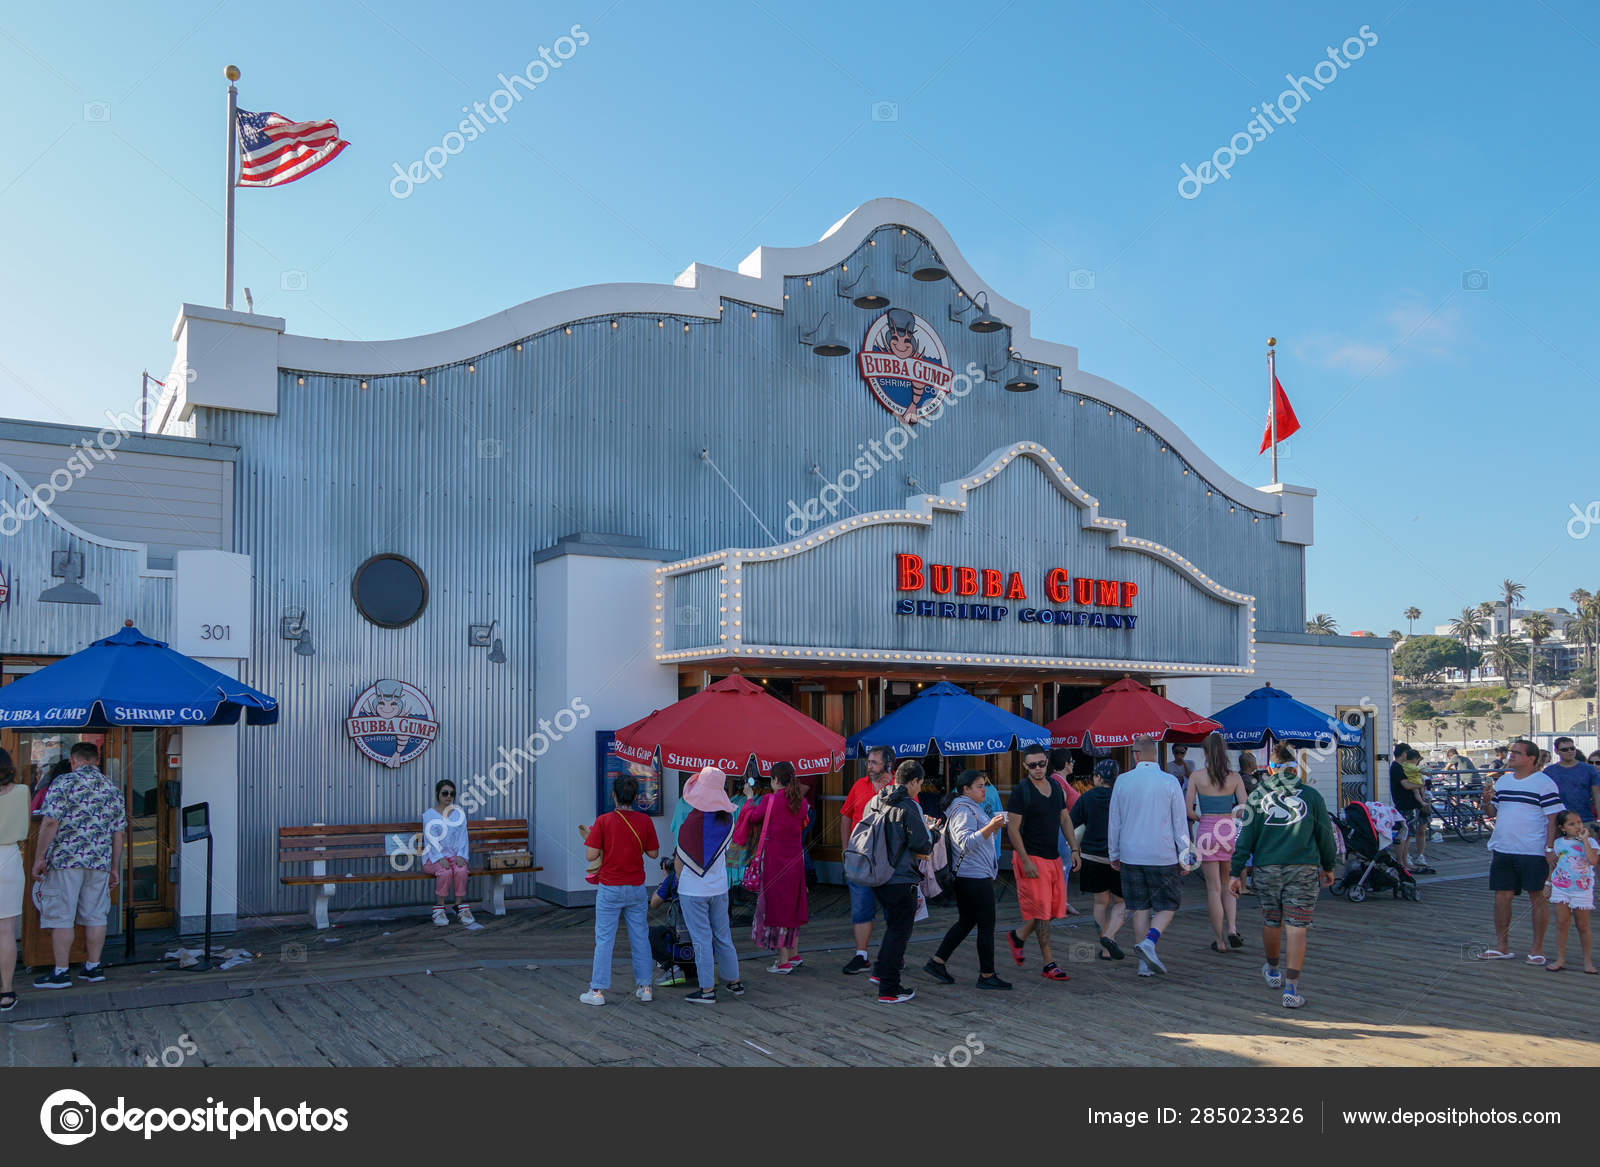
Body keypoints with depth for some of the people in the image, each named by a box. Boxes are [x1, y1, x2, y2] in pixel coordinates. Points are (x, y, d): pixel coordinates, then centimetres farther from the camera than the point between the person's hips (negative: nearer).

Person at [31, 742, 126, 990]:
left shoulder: (64, 783, -4)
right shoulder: (112, 788, 11)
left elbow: (50, 823, -13)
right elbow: (119, 833, 11)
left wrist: (39, 857, -6)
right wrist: (115, 867, 17)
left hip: (65, 860, -4)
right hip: (99, 862, 5)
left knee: (60, 917, 2)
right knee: (95, 916, 11)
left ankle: (60, 973, 4)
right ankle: (93, 967, 16)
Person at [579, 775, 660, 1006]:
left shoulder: (603, 821, -11)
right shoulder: (645, 821, -3)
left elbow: (591, 855, -12)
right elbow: (653, 853, 4)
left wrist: (588, 838, 6)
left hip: (610, 889, -2)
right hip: (636, 889, 2)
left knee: (604, 940, 3)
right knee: (640, 938, 11)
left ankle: (597, 990, 6)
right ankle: (644, 987, 15)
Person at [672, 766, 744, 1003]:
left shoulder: (693, 820, -18)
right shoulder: (727, 819, -2)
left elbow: (680, 859, -8)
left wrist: (679, 878, 10)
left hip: (693, 890, -5)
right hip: (719, 886, 5)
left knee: (701, 939, 2)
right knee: (722, 936, 17)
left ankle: (707, 990, 7)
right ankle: (734, 981, 27)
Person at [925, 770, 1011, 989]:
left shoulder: (971, 808, 18)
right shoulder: (963, 811, -15)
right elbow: (966, 842, -27)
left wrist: (995, 826, 12)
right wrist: (991, 826, -37)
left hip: (965, 877, 11)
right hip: (975, 876, -11)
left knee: (966, 922, 14)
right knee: (986, 924, -4)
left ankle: (936, 962, 15)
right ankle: (987, 975, 3)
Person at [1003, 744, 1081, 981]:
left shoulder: (1055, 787, 10)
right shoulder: (1021, 790, -11)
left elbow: (1065, 820, 18)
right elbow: (1012, 828, -13)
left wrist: (1074, 849, 9)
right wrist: (1025, 860, -18)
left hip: (1054, 857, 7)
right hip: (1032, 858, -7)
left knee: (1056, 907, 11)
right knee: (1042, 911, -4)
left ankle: (1018, 936, 30)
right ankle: (1049, 964, 4)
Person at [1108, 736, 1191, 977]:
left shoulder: (1122, 782, 0)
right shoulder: (1170, 782, -6)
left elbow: (1114, 821, 6)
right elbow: (1180, 823, -3)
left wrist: (1114, 854, 17)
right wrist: (1184, 858, 6)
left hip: (1131, 855, 2)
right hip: (1163, 856, -2)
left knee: (1140, 908, 9)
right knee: (1166, 907, 8)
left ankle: (1144, 963, 9)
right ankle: (1149, 943, -16)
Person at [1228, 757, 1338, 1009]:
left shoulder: (1258, 795, 1)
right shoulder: (1311, 795, -1)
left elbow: (1246, 836, -1)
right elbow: (1325, 834, 6)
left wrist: (1236, 871, 3)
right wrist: (1328, 866, 20)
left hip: (1267, 868, 2)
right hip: (1303, 869, -1)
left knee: (1271, 923, 18)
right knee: (1296, 928, -1)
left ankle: (1273, 972, 40)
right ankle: (1291, 990, -4)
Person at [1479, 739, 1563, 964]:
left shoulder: (1544, 783, -5)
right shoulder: (1502, 781, 13)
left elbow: (1553, 818, -8)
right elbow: (1491, 813, 18)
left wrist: (1550, 848, -14)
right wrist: (1487, 799, -3)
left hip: (1534, 853, -6)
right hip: (1503, 850, 6)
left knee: (1539, 897, 3)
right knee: (1501, 896, 7)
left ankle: (1538, 949, 13)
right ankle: (1502, 946, 17)